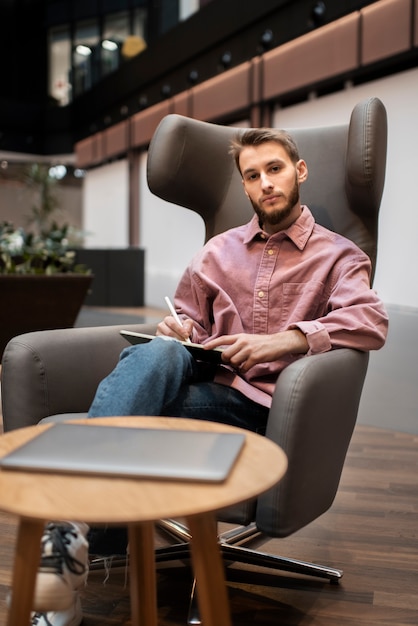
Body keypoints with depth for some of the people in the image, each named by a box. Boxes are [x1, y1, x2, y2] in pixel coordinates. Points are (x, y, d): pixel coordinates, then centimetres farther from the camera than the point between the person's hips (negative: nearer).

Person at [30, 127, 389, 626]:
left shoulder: (338, 256, 10)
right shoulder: (218, 251, 24)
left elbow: (371, 323, -9)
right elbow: (190, 320, 28)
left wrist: (283, 341, -23)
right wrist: (179, 328, 1)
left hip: (260, 404, -3)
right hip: (201, 378, 4)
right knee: (158, 353, -36)